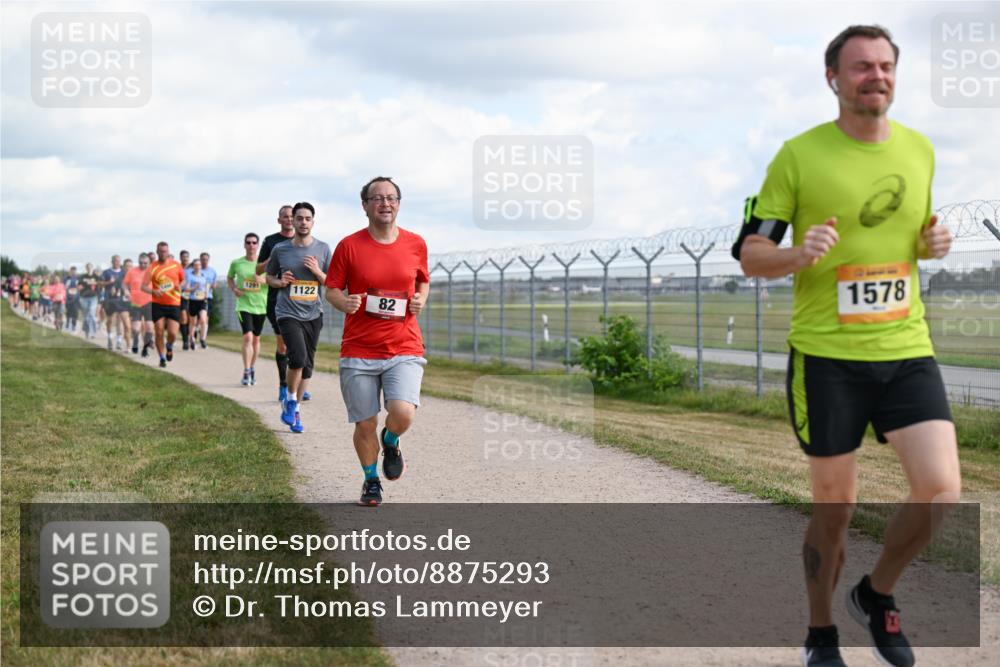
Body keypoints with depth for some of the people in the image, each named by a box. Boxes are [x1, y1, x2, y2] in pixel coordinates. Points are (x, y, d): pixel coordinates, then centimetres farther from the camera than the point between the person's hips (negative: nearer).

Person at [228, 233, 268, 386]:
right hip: (243, 305, -2)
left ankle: (252, 369, 30)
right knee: (248, 336, -17)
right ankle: (246, 373, -14)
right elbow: (229, 278, 17)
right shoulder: (236, 263, -1)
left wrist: (264, 281, -20)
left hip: (261, 306, 2)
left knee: (256, 338, 13)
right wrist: (234, 289, -2)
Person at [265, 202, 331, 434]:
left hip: (313, 314, 3)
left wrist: (317, 272, -12)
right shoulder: (280, 249, 2)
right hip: (288, 313, -2)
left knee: (307, 365, 6)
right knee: (298, 358, -20)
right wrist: (280, 282, -8)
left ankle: (295, 409, 22)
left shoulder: (323, 249, 4)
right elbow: (269, 277, 14)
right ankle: (291, 400, 5)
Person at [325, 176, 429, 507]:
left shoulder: (416, 244, 5)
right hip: (358, 351, 0)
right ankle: (371, 480, 31)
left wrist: (420, 300, -1)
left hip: (404, 349, 0)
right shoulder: (349, 245, -1)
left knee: (403, 413, -20)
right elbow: (331, 289, 6)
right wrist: (344, 303, -16)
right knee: (365, 424, 4)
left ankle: (390, 442, 17)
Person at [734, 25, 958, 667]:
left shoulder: (921, 149, 7)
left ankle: (877, 595, 19)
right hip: (826, 356, -3)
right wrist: (799, 254, -24)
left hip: (907, 351, 4)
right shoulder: (799, 155, -6)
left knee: (942, 489, -10)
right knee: (835, 505, 6)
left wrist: (935, 242, 0)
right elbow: (750, 253, -3)